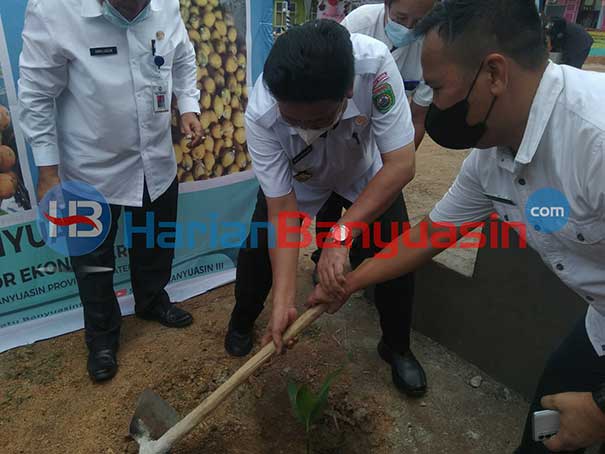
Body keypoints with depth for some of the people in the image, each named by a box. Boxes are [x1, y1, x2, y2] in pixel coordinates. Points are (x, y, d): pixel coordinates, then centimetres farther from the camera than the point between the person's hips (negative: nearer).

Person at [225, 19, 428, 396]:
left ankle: (398, 348, 20)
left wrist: (341, 234, -45)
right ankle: (242, 322, 29)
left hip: (366, 174, 0)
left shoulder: (375, 63, -41)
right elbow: (282, 208, -33)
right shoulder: (261, 115, -38)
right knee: (257, 249, -4)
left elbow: (401, 164, -38)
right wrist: (284, 301, -37)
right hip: (294, 179, 0)